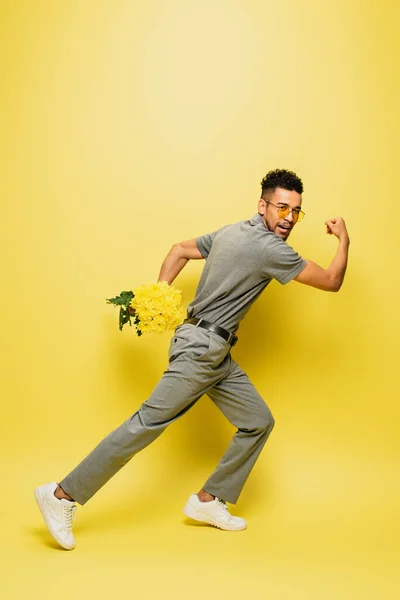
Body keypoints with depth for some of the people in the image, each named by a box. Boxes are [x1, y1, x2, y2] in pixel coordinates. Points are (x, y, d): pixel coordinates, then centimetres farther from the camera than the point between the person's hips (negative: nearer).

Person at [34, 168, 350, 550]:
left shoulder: (232, 232, 13)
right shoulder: (270, 248, -14)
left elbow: (179, 250, 18)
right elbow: (331, 282, -7)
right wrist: (344, 239, 9)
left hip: (216, 355, 10)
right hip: (201, 349, -10)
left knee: (259, 421, 11)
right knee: (150, 422, -10)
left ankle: (208, 500, 19)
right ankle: (63, 495, -2)